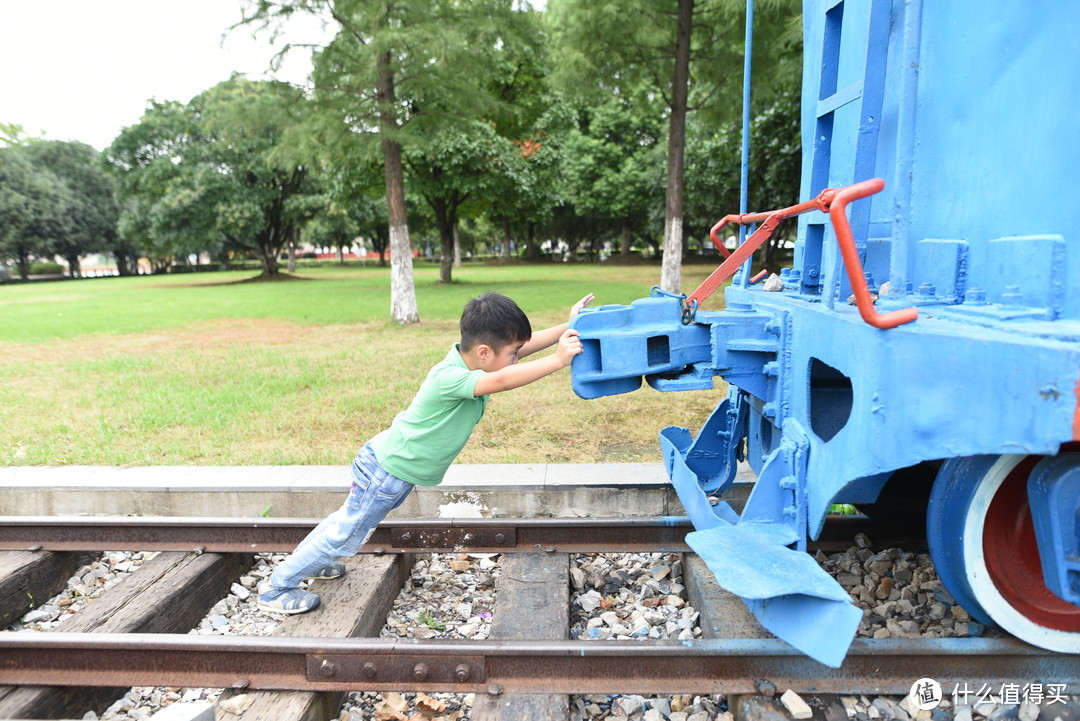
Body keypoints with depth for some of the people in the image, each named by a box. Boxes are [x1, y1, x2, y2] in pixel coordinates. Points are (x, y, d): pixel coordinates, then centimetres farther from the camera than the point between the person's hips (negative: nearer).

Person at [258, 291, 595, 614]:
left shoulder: (468, 358, -9)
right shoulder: (449, 378, -35)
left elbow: (525, 345, -7)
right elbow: (501, 381, -50)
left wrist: (568, 327, -16)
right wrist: (559, 360, -51)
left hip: (392, 466, 9)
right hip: (389, 471, -9)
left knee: (351, 518, 29)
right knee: (345, 535, 9)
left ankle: (308, 559, 52)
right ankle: (276, 588, 27)